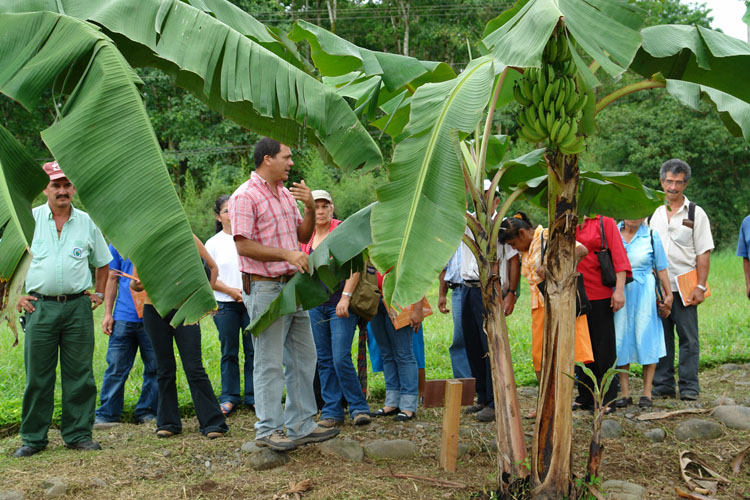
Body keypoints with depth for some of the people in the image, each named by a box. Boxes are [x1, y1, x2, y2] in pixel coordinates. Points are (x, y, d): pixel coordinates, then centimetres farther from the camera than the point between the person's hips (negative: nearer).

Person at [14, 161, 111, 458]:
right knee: (37, 375, 2)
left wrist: (98, 294, 13)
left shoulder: (86, 222, 9)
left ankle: (78, 434, 13)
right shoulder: (28, 219, 4)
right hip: (40, 307, -1)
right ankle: (33, 438, 12)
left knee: (80, 374, 3)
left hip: (78, 307, 1)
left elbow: (102, 262, 22)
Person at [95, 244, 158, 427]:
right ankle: (107, 414, 9)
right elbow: (112, 279, 14)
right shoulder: (117, 243, 9)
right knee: (116, 368, 0)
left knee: (154, 368, 5)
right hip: (123, 317, 1)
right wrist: (107, 313, 9)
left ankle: (146, 412, 17)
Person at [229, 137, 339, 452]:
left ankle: (301, 425, 21)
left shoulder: (286, 194, 15)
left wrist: (310, 208, 0)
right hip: (265, 287, -9)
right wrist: (287, 254, -22)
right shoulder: (245, 197, -11)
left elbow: (303, 235, 18)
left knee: (303, 357, 12)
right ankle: (268, 429, 7)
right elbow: (243, 246, -17)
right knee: (269, 363, -3)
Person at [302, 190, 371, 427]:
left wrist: (346, 297, -20)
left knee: (341, 359, -12)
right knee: (324, 361, 6)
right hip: (315, 305, 6)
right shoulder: (306, 237, 11)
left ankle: (358, 407, 2)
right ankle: (331, 412, 12)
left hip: (340, 303, -6)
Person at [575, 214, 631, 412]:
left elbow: (618, 255, -7)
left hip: (600, 295, -5)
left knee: (603, 348, 1)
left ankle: (607, 400, 8)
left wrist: (619, 289, -14)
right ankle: (585, 398, 19)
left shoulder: (605, 223, -1)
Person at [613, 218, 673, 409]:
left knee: (646, 339, 1)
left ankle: (647, 392, 10)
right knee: (620, 339, 2)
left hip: (644, 294, -1)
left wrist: (669, 294, 4)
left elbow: (661, 268, 6)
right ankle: (625, 392, 9)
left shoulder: (651, 236, 2)